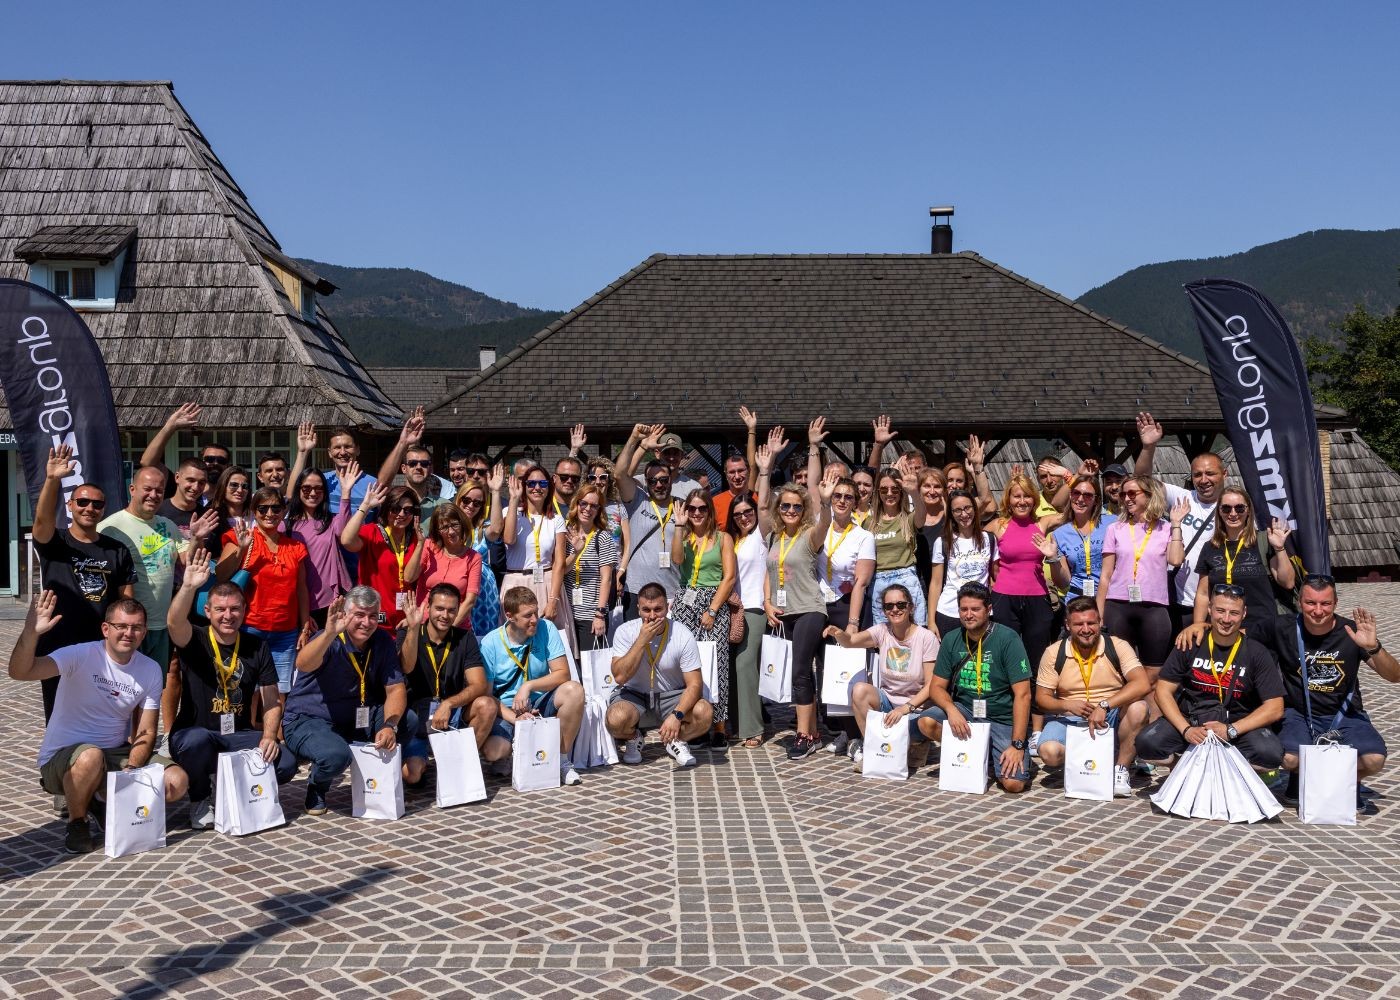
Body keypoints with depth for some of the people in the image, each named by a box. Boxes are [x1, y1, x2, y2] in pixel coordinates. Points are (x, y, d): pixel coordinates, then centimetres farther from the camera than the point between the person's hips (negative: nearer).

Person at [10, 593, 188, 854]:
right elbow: (20, 672, -30)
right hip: (62, 758, -4)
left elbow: (146, 732, -1)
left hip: (115, 754, 4)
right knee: (91, 756, -39)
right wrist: (31, 633, -49)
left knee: (177, 783, -16)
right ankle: (77, 823, -10)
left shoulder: (151, 670, -2)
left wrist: (130, 771, -20)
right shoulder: (81, 656, -15)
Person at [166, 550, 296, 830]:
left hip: (239, 736, 3)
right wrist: (188, 587, -46)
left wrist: (269, 737, -11)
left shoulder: (256, 646, 6)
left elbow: (271, 700, 6)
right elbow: (174, 622, -29)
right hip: (194, 734, -2)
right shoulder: (195, 641, -4)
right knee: (197, 740, -39)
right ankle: (200, 800, -6)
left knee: (286, 763, -23)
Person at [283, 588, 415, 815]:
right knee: (336, 755, -36)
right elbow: (303, 665, -41)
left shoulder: (382, 641, -2)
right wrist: (329, 634, -59)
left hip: (356, 719, 5)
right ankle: (317, 788, 1)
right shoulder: (330, 642, -19)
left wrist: (389, 726, -25)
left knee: (408, 721, -17)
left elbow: (395, 688, -6)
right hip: (308, 720, -5)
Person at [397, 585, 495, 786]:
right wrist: (413, 628, -35)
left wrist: (448, 705, -25)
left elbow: (479, 685, -10)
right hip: (417, 712, -2)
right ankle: (422, 761, 15)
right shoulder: (407, 634, -3)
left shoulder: (465, 639, -1)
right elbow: (406, 667, -24)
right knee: (410, 775, -24)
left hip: (452, 710, 2)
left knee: (487, 705, -28)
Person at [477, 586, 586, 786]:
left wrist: (529, 686, -25)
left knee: (574, 690, -28)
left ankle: (562, 760, -10)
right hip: (506, 710, -2)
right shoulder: (490, 644, -10)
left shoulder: (546, 629, -7)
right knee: (492, 751, -31)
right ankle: (508, 756, 11)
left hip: (540, 703, 2)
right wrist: (514, 718, -23)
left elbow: (562, 674, -10)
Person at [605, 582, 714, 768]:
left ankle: (676, 741, 6)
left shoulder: (683, 635, -14)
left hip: (672, 696, 0)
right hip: (634, 696, 0)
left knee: (705, 712, -29)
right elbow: (620, 676, -23)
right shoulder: (625, 631, -12)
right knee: (617, 718, -34)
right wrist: (642, 640, -27)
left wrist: (676, 715, -32)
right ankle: (633, 738, 6)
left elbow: (694, 684, -16)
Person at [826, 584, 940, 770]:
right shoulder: (882, 632, -1)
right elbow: (850, 641, -17)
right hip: (887, 701, 3)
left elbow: (931, 685, -12)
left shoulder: (926, 638, -10)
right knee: (859, 689, -28)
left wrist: (905, 708, -22)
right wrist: (838, 634, -39)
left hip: (916, 706, -3)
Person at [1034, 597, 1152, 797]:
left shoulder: (1117, 647, -8)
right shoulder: (1054, 653, -3)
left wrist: (1104, 706, -32)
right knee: (1049, 752, -30)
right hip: (1070, 720, 0)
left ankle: (1120, 769, -11)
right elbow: (1041, 698, 0)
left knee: (1138, 708, -32)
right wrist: (1067, 705, -22)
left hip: (1111, 719, 0)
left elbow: (1143, 684, -22)